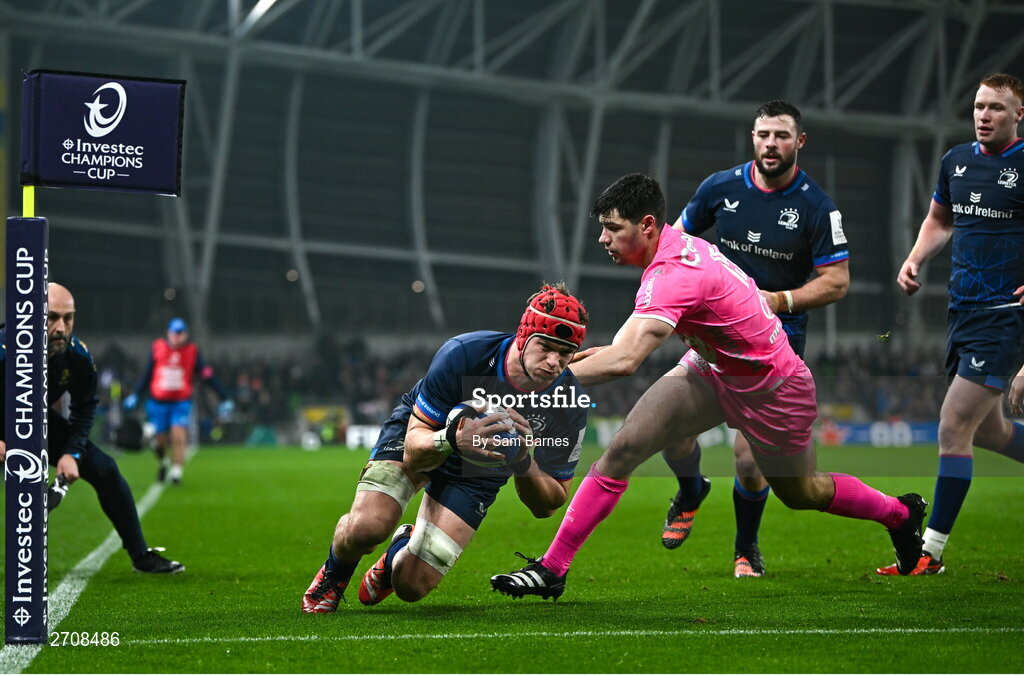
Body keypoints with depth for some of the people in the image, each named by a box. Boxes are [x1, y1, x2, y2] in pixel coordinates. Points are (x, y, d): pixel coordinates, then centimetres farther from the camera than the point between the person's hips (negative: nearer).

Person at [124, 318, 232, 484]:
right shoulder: (158, 348, -1)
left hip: (181, 402, -1)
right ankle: (163, 463, 34)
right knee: (159, 441, 3)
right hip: (158, 402, 1)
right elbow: (147, 375, 12)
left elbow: (208, 375, -1)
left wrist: (224, 398, -2)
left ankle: (177, 471, -11)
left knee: (178, 437, -18)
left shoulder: (192, 352, -3)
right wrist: (136, 396, 16)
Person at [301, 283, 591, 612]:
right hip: (422, 431, -2)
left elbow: (548, 505, -18)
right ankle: (334, 573, 10)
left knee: (412, 586, -8)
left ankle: (400, 551, 31)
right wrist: (453, 439, -52)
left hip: (478, 471, 2)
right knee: (363, 530, -28)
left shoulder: (571, 404, -27)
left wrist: (524, 465, -40)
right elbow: (414, 447, -28)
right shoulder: (463, 354, -34)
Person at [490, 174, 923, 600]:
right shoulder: (676, 242, -11)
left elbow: (624, 361, -48)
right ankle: (551, 569, -9)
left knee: (800, 494, 17)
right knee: (623, 447, -11)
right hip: (711, 367, 8)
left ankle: (901, 513, 46)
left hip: (771, 389, -8)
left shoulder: (673, 275, -36)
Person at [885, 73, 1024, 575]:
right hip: (963, 309, 8)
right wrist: (915, 260, 8)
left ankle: (932, 549, -3)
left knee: (954, 427, -10)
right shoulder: (956, 161, 10)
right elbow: (939, 220, 25)